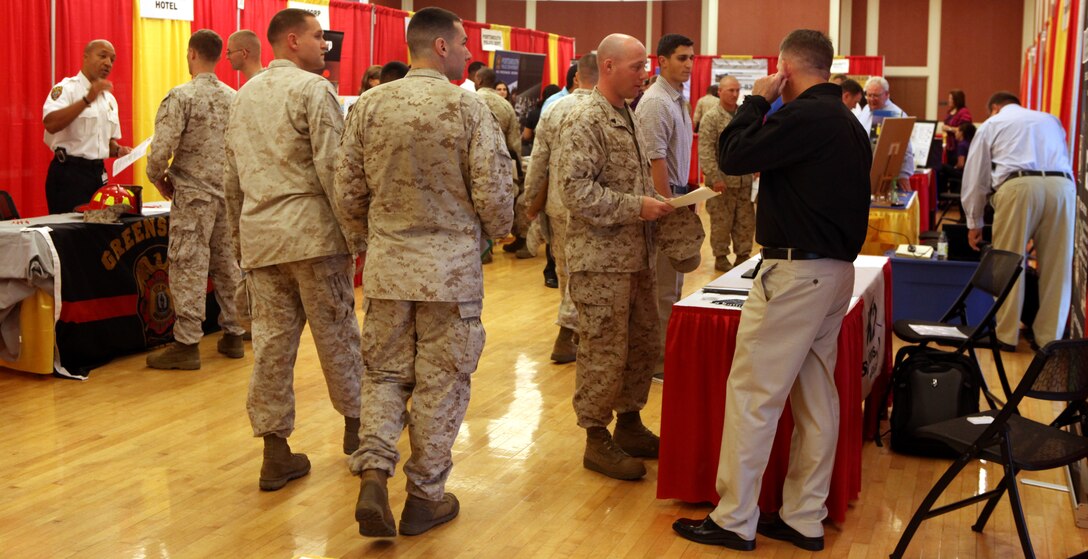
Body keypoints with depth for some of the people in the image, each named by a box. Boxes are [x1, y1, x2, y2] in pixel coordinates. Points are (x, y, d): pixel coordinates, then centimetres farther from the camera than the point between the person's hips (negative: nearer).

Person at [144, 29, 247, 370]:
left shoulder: (181, 96, -12)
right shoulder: (233, 98, 7)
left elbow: (161, 150, -17)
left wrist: (158, 178, 2)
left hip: (193, 193, -6)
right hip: (228, 194, 6)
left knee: (189, 267, -2)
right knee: (227, 264, 13)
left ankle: (187, 345, 0)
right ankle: (233, 335, 20)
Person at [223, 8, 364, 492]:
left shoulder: (244, 95, 16)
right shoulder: (314, 89, -7)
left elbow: (232, 178, 18)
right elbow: (332, 169, -14)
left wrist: (238, 235, 24)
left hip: (259, 234, 6)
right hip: (311, 231, -6)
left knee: (271, 342, 6)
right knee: (336, 334, 8)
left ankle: (275, 453, 9)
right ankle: (355, 426, 22)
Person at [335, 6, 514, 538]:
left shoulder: (370, 105, 0)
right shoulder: (468, 106, -11)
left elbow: (348, 186, 4)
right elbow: (493, 189, -11)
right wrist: (496, 230, 11)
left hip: (387, 261, 3)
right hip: (451, 264, -3)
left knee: (384, 372, 15)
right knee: (440, 381, 8)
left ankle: (373, 474, -1)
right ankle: (425, 496, 17)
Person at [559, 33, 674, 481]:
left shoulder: (628, 118, 16)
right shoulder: (585, 120, -13)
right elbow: (576, 191, -22)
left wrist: (655, 204, 8)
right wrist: (636, 207, -21)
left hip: (636, 256, 9)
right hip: (601, 259, -9)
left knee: (642, 344, 15)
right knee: (604, 352, -2)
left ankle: (629, 424, 29)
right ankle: (597, 440, 10)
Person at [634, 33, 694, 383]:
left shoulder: (678, 100, 14)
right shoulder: (656, 102, -16)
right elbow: (655, 160, -20)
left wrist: (683, 200, 16)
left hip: (676, 193, 10)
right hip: (663, 197, -10)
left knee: (671, 282, 15)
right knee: (664, 286, -4)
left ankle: (666, 351, 26)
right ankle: (657, 363, 4)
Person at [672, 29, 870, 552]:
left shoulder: (803, 115, -16)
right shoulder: (848, 122, 13)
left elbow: (733, 156, -14)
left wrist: (756, 101, -3)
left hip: (797, 270, -10)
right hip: (837, 269, 10)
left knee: (752, 394, -3)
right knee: (816, 395, 12)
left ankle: (734, 522, 3)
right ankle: (803, 519, 19)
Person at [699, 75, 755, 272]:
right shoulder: (711, 117, -6)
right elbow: (706, 151, -12)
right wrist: (715, 178, -16)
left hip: (744, 180, 5)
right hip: (723, 181, -5)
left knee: (746, 221, 9)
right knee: (722, 222, 3)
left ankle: (743, 255, 21)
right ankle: (720, 258, 15)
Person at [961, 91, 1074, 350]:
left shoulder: (991, 125, 23)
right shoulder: (1051, 120, 32)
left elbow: (975, 178, 20)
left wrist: (974, 223, 29)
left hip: (1019, 186, -3)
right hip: (1062, 185, 3)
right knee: (1056, 269, 10)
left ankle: (1007, 336, 12)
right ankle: (1049, 337, 16)